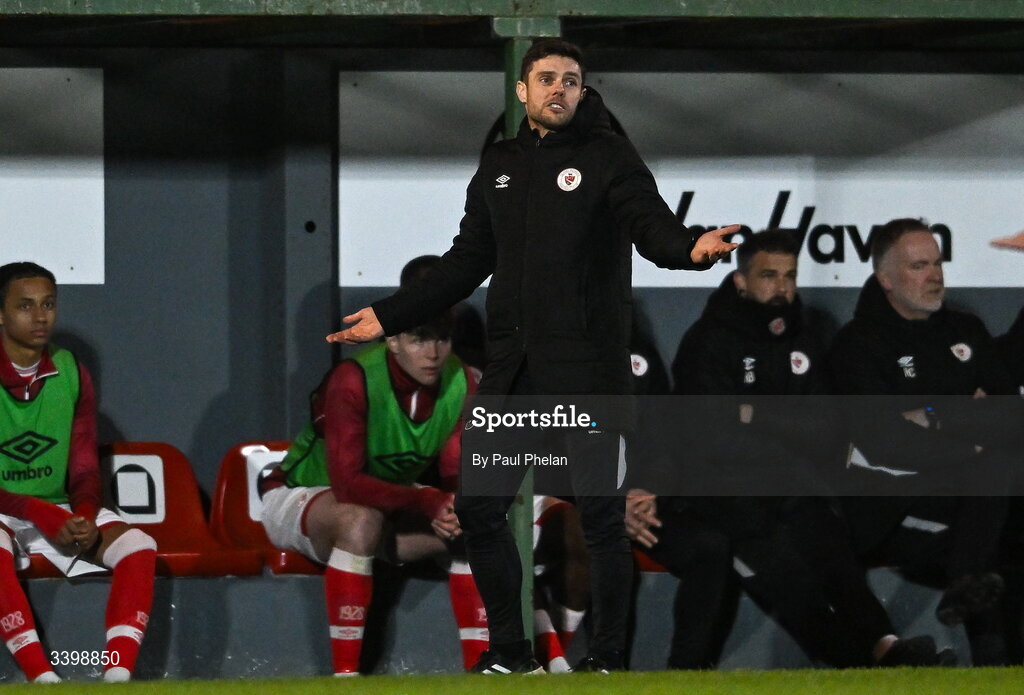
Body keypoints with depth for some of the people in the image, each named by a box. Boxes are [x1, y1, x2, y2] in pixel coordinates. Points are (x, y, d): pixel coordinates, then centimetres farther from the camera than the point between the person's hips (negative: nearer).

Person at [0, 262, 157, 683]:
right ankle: (43, 679, -45)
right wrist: (42, 516, -27)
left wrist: (83, 519, -20)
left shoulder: (71, 375, 4)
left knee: (138, 548, -21)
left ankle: (117, 677, -34)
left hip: (60, 512, 5)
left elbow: (85, 472, 4)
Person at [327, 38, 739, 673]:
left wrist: (691, 248, -38)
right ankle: (510, 652, 16)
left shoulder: (608, 157, 0)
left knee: (599, 513, -2)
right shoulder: (500, 167, 16)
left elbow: (651, 225, -15)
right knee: (479, 507, 4)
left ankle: (608, 657, 7)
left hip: (587, 365, -5)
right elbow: (467, 263, 22)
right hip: (512, 370, 6)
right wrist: (389, 317, 21)